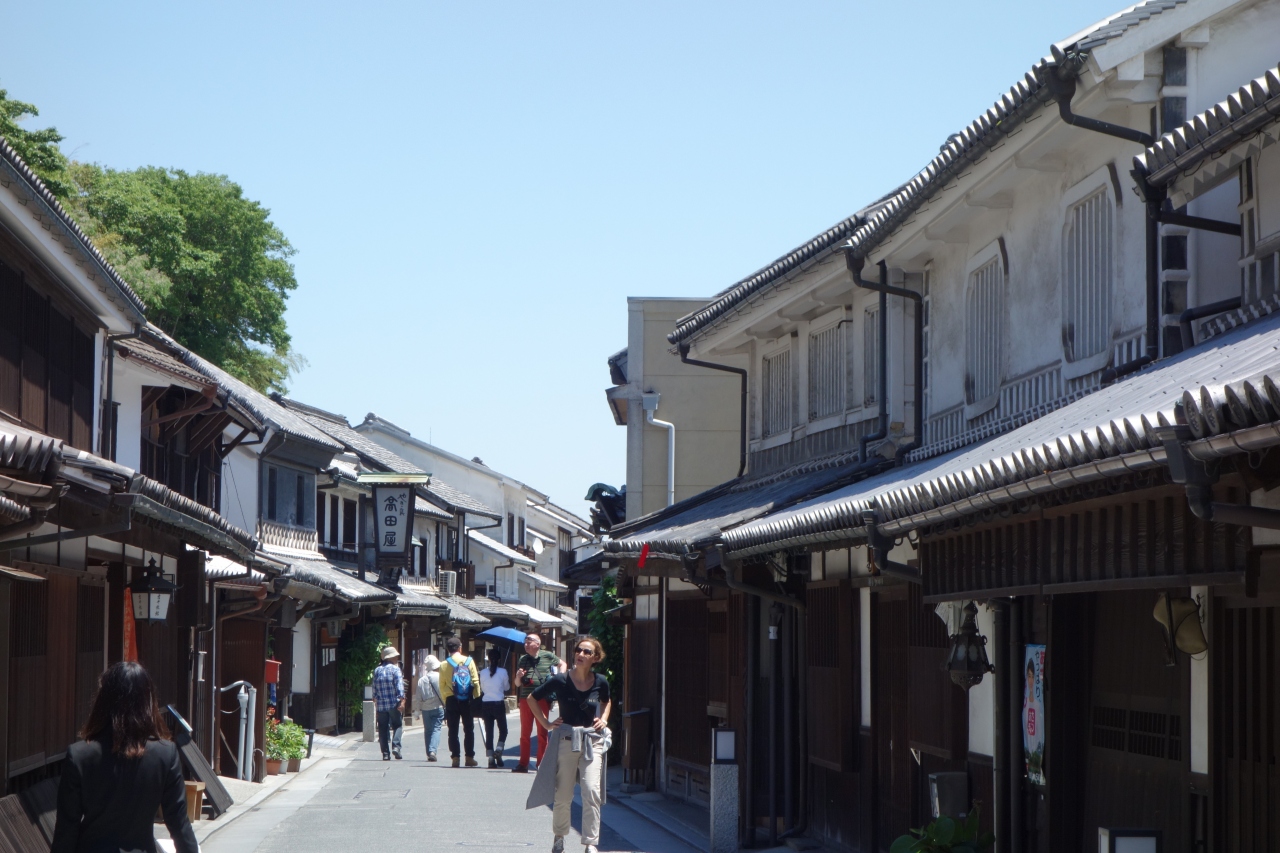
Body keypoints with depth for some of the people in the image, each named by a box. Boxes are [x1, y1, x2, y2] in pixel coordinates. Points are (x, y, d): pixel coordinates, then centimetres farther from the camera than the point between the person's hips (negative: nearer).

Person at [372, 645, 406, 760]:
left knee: (383, 729, 6)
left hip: (380, 705, 4)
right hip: (394, 704, -4)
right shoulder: (395, 669, -4)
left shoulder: (377, 671, 11)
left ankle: (385, 753, 2)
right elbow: (399, 686, -13)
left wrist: (375, 701, 25)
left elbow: (374, 688, 15)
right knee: (397, 725, 6)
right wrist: (402, 700, -17)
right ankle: (395, 746, -14)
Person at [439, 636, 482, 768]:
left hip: (451, 700, 0)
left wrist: (445, 701, 7)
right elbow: (475, 682, -3)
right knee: (469, 729, 8)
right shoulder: (469, 661, 1)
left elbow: (442, 686, -1)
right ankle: (469, 757, 6)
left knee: (453, 730, 4)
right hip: (467, 700, 0)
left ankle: (455, 758, -1)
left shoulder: (444, 665, 1)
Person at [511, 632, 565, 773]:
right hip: (525, 699, 3)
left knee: (542, 733, 1)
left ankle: (542, 764, 6)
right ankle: (523, 764, 9)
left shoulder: (547, 656, 2)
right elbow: (517, 684, 12)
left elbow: (562, 664, 19)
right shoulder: (523, 659, 9)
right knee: (525, 733, 5)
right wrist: (518, 676, -9)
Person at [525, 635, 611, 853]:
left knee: (591, 792, -13)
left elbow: (606, 701, 23)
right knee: (563, 795, 8)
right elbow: (532, 699, 6)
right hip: (565, 739, -1)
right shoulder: (560, 680, -7)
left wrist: (604, 719, 6)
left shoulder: (600, 682, -1)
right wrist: (546, 723, 1)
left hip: (592, 741, 1)